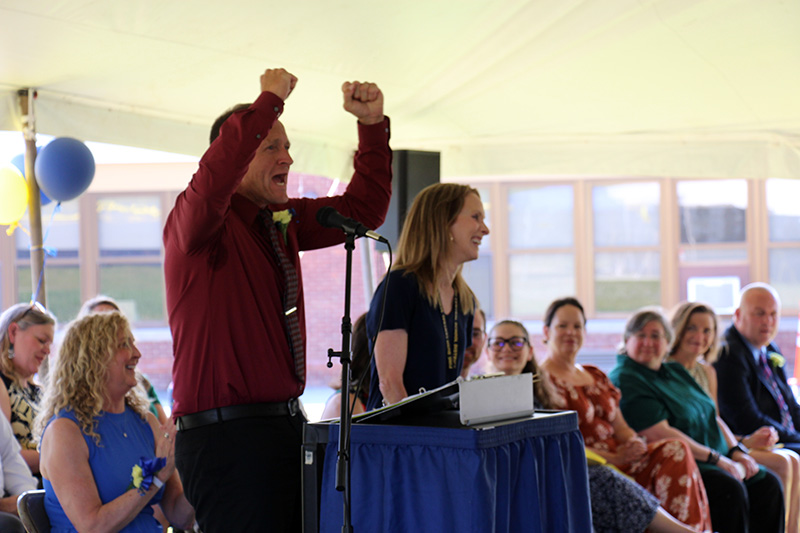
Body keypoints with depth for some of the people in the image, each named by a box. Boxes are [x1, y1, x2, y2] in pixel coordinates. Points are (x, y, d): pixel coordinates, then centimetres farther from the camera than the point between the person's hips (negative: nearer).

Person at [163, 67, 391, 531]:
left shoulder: (283, 221, 15)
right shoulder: (196, 221, -8)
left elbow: (362, 209, 21)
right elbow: (212, 182, -31)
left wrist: (373, 125, 8)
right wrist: (269, 101, -28)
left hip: (287, 423, 8)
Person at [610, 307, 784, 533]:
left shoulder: (674, 371, 19)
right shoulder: (625, 380, -11)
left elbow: (711, 415, 22)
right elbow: (658, 434, -20)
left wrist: (735, 450, 4)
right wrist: (715, 457, -17)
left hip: (713, 461, 9)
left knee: (767, 484, -8)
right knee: (731, 489, -30)